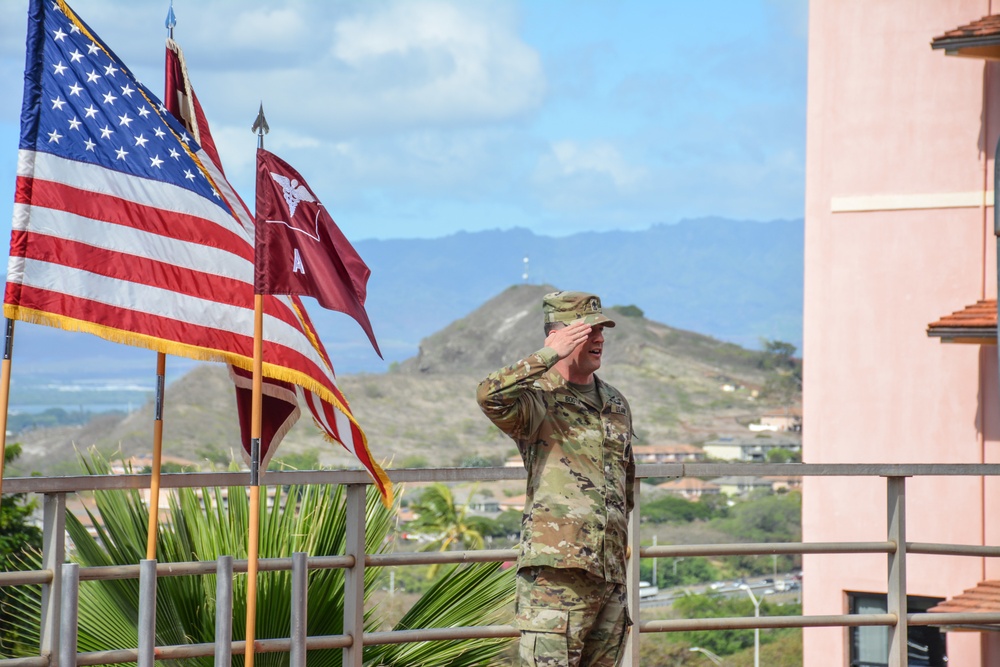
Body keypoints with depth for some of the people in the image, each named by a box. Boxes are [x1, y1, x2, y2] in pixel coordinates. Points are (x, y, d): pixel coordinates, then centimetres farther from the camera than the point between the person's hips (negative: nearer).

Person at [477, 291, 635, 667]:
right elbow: (490, 395, -29)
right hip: (555, 576, -7)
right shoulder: (539, 400, -6)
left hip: (610, 577, 7)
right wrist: (551, 354, -21)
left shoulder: (615, 404, 17)